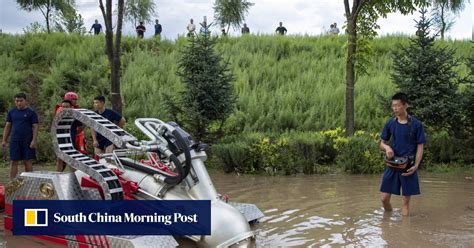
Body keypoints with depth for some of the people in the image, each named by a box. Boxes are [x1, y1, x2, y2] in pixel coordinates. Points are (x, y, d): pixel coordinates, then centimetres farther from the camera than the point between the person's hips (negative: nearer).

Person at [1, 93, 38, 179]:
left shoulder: (31, 113, 0)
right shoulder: (11, 112, 11)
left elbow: (35, 127, -4)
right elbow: (8, 126, 14)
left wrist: (34, 141, -13)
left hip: (27, 142, -3)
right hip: (14, 141, 3)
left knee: (28, 162, 2)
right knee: (13, 162, 1)